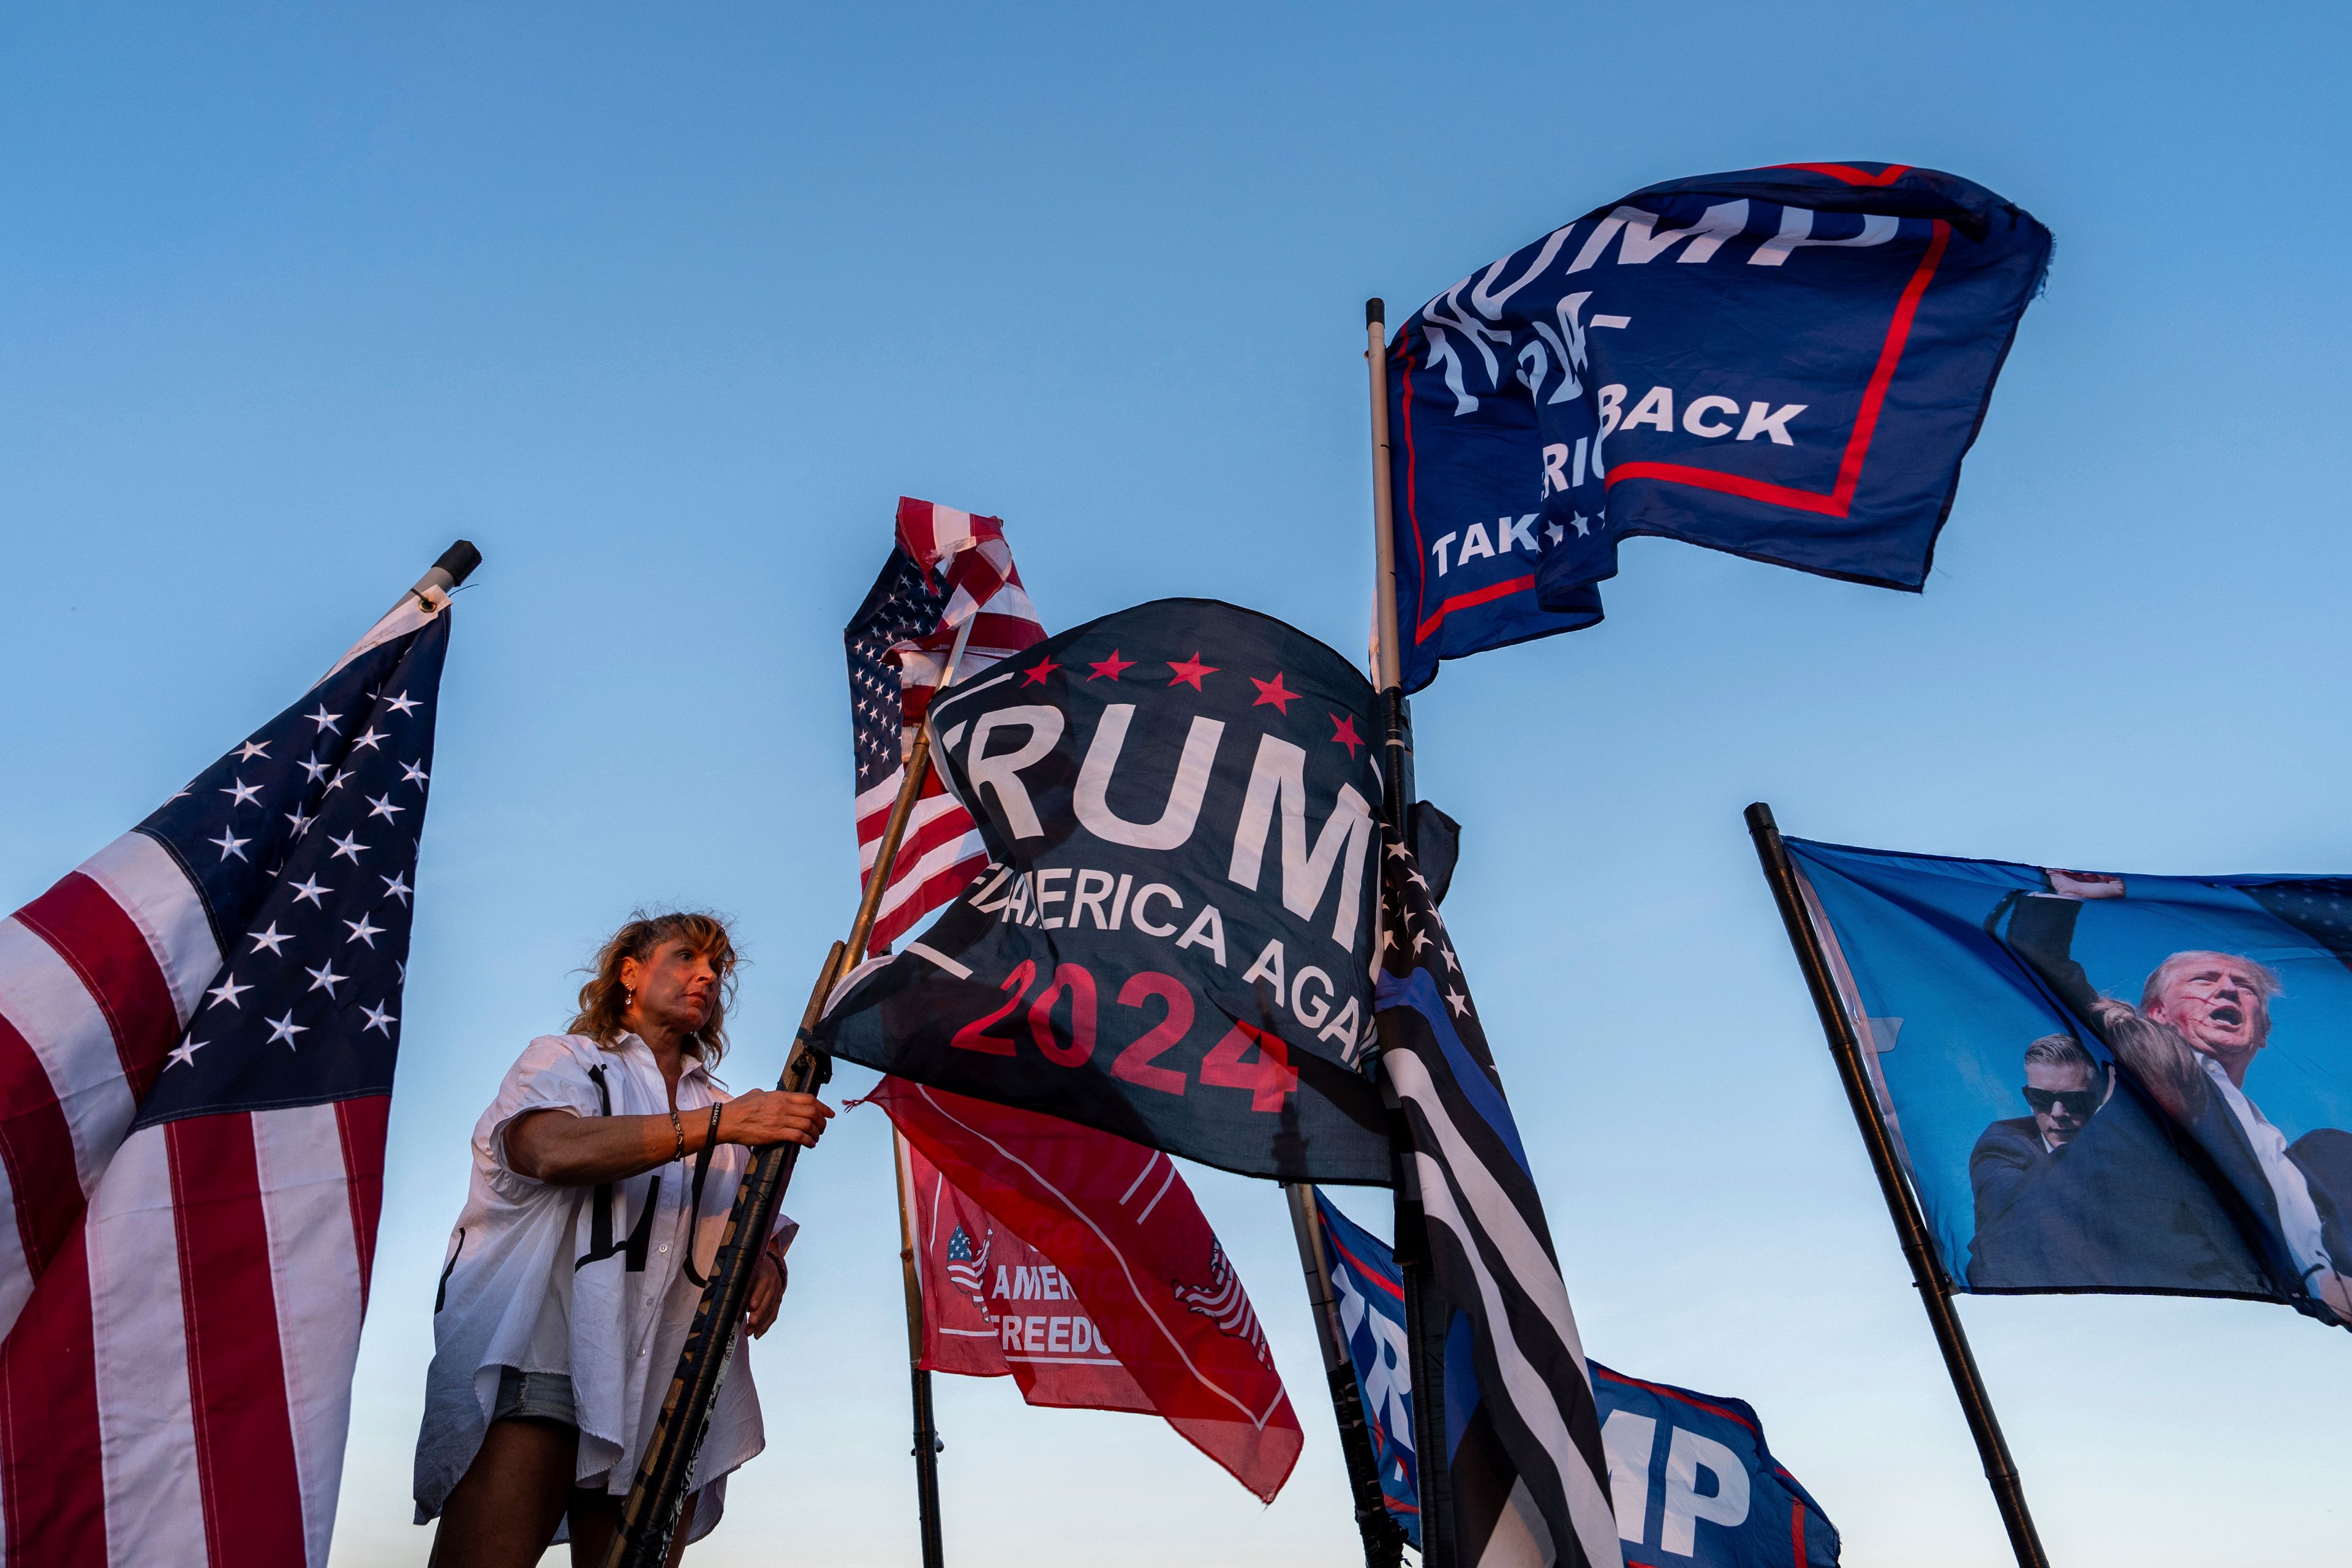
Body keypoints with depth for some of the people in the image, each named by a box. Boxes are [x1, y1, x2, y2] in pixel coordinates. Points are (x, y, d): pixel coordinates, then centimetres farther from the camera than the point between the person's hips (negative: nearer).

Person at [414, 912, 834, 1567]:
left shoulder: (728, 1112, 25)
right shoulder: (563, 1060, 10)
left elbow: (759, 1229, 23)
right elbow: (552, 1149, -13)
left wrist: (768, 1265, -3)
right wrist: (717, 1122, -22)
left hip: (668, 1391, 4)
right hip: (539, 1365, -4)